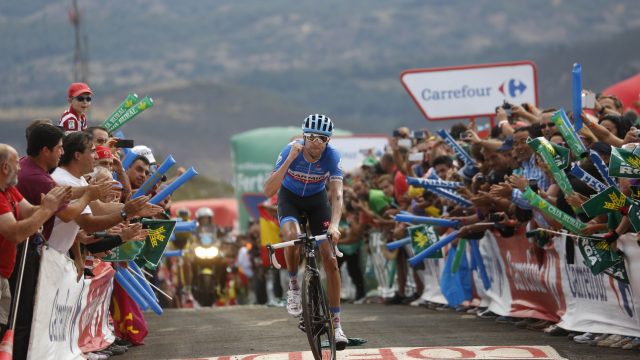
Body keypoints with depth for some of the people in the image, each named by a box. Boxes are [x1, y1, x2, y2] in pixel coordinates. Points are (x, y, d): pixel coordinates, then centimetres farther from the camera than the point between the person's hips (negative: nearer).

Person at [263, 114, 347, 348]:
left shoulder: (332, 156, -27)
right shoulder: (291, 151, -30)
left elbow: (337, 194, -35)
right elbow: (268, 191, -35)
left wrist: (334, 225, -52)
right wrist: (289, 160, -45)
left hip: (317, 199, 1)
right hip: (290, 197, -1)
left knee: (330, 257, -9)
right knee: (292, 236, -34)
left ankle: (336, 322, -2)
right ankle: (293, 286, -6)